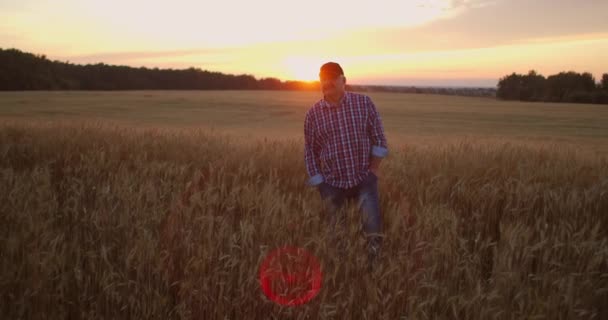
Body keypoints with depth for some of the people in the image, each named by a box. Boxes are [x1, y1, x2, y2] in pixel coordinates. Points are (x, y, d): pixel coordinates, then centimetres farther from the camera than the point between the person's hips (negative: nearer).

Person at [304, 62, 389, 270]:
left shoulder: (364, 103, -3)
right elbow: (310, 151, 4)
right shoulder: (313, 114, -2)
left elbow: (378, 137, 2)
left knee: (374, 230, -13)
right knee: (337, 234, 9)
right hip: (333, 183, 1)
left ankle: (372, 267, 9)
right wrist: (319, 184, 2)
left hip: (364, 178, -1)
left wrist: (374, 168, -2)